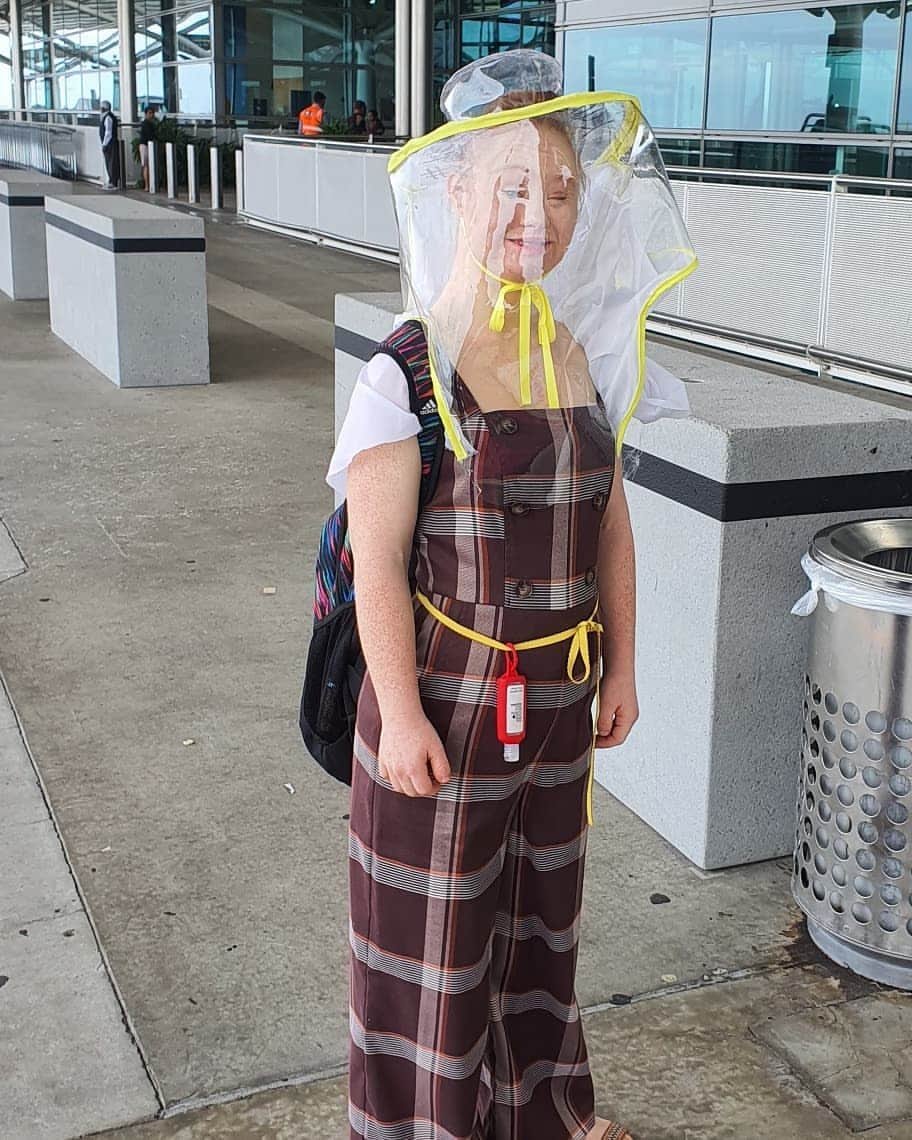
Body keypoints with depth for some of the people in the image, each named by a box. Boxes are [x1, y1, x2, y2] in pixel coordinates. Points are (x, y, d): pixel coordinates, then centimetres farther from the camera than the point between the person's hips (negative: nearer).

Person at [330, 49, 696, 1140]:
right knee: (435, 919, 11)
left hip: (559, 692, 6)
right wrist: (401, 719, -17)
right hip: (448, 697, -6)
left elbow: (608, 520, 7)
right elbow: (378, 565, -17)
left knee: (540, 898, 23)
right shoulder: (407, 374, -18)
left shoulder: (587, 356, 0)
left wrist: (620, 664, 10)